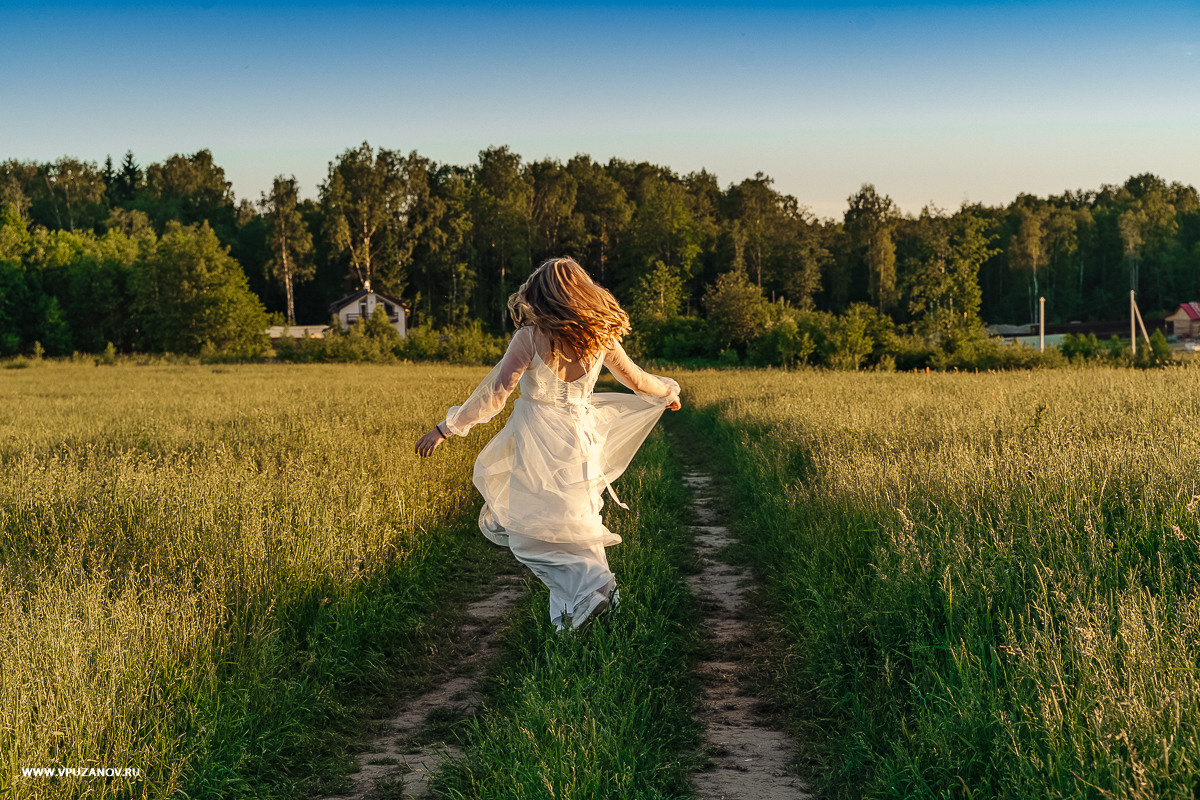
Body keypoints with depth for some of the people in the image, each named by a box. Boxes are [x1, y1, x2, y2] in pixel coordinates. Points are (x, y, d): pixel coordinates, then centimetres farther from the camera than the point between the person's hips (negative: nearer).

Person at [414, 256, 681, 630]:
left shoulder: (531, 337, -13)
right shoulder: (599, 337, 0)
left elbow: (494, 395, -16)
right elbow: (636, 379, 13)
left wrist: (444, 429, -10)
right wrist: (668, 393, 34)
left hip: (538, 447, -5)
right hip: (581, 442, 5)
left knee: (529, 533, 7)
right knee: (574, 527, 16)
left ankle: (590, 584, -12)